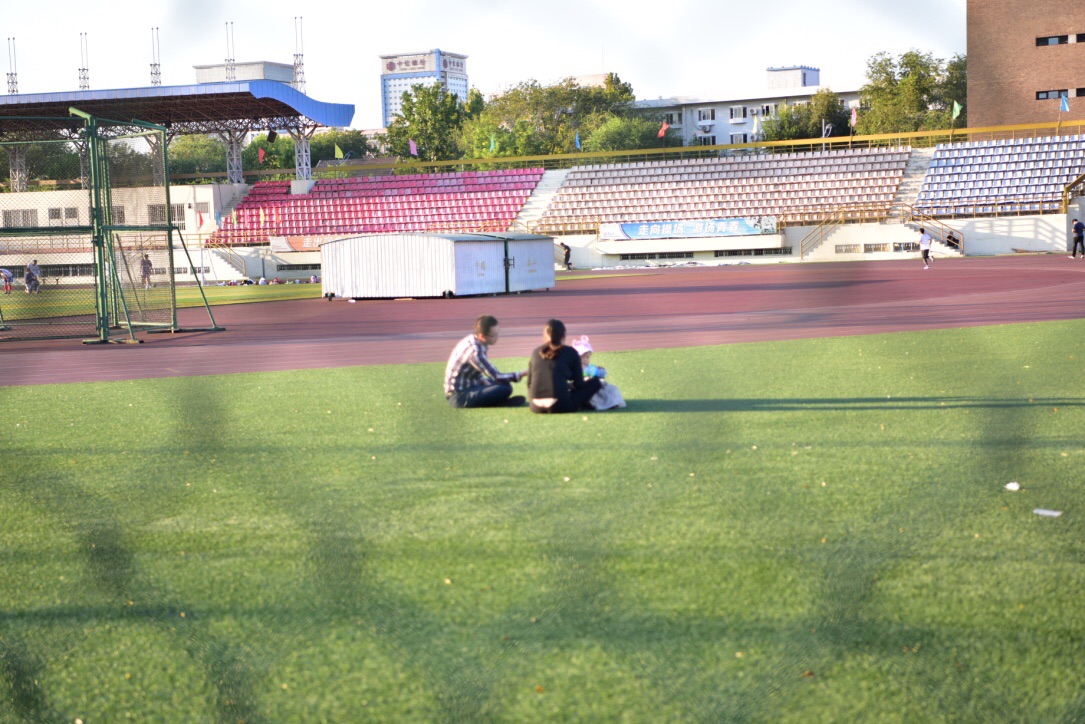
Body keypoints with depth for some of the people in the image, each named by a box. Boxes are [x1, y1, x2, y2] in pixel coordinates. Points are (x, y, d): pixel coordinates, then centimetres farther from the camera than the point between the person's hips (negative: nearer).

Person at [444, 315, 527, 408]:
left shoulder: (472, 339, 2)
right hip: (459, 396, -10)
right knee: (505, 389, -24)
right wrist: (520, 375, -14)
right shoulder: (474, 350, -26)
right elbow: (496, 377, -20)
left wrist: (486, 383, 1)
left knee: (505, 383, 21)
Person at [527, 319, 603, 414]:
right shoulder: (571, 352, 2)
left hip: (536, 408, 3)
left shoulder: (536, 352, 12)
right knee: (595, 381, 11)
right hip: (560, 406, -3)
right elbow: (579, 384, 5)